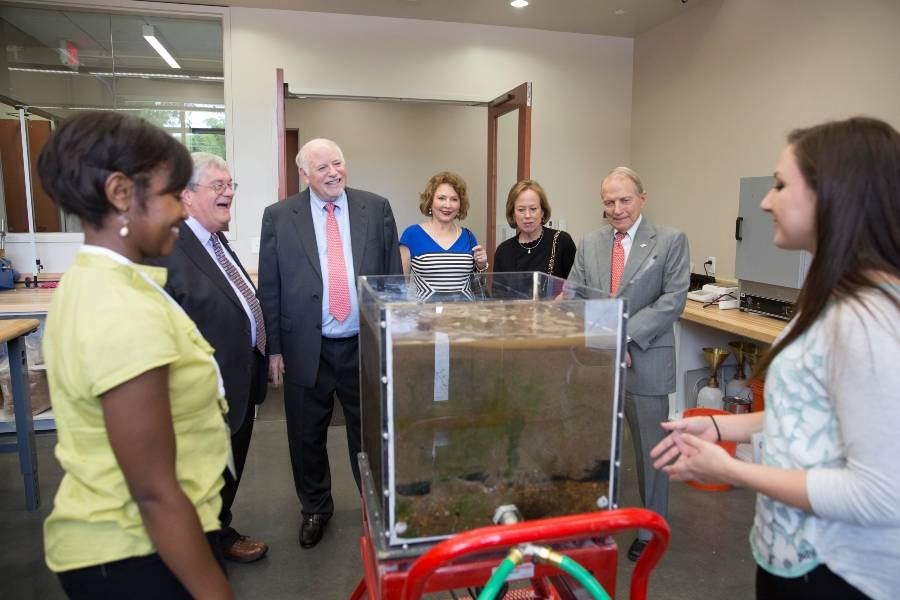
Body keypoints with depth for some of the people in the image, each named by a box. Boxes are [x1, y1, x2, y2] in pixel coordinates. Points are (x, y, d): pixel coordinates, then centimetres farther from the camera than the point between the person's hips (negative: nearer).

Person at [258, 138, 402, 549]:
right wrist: (274, 349, -2)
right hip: (306, 349, 0)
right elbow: (269, 288, 0)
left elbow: (393, 275, 3)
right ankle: (315, 509, 39)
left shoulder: (377, 208, 1)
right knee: (306, 438, 15)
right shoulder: (279, 217, -1)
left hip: (366, 346, 0)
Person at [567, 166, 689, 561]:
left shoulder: (670, 241, -2)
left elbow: (673, 299, -10)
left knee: (651, 449, 11)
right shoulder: (589, 243, 8)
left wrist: (625, 335, -17)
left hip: (644, 362, -3)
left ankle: (652, 530, 30)